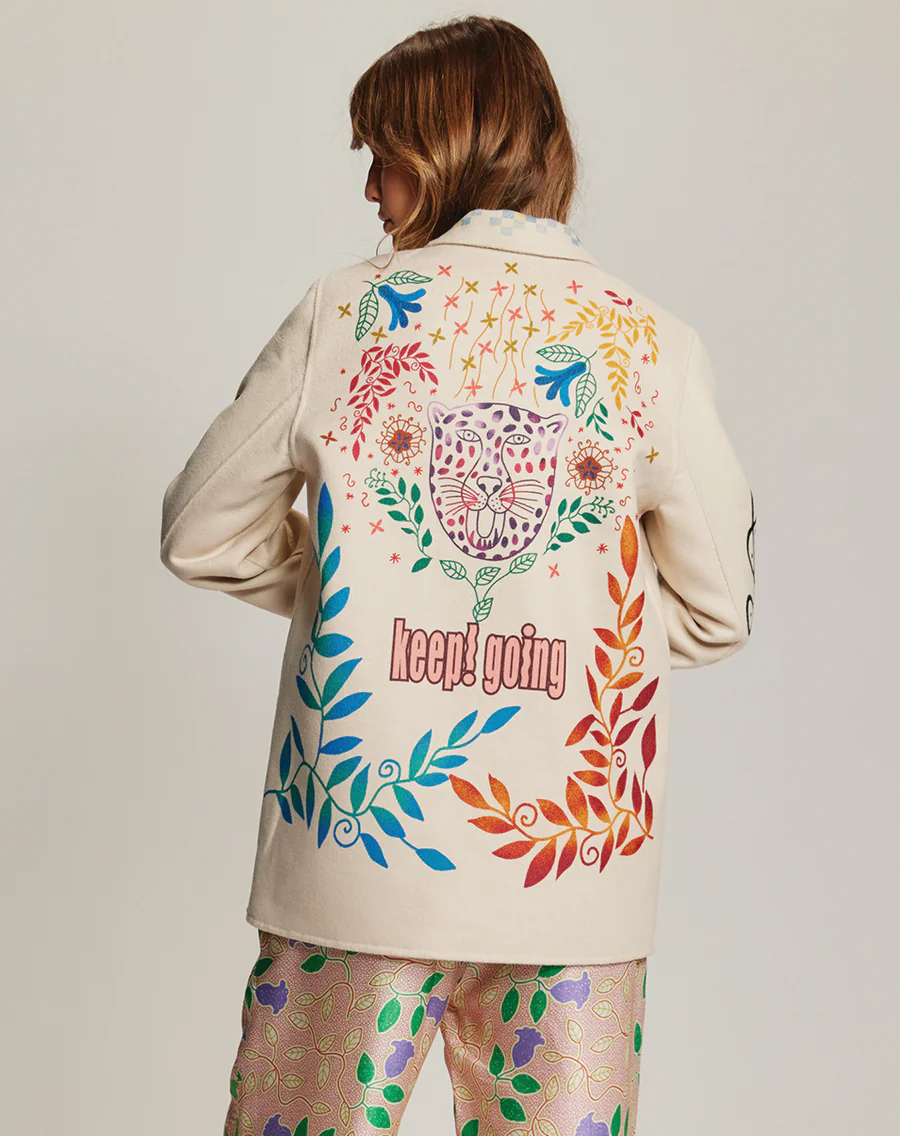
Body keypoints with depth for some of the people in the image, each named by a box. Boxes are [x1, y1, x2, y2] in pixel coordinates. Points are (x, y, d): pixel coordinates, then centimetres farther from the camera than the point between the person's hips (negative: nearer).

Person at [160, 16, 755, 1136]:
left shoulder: (342, 313, -3)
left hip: (356, 846, 0)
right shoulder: (653, 343, -2)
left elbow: (201, 535, 5)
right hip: (572, 870, 1)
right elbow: (718, 607, 1)